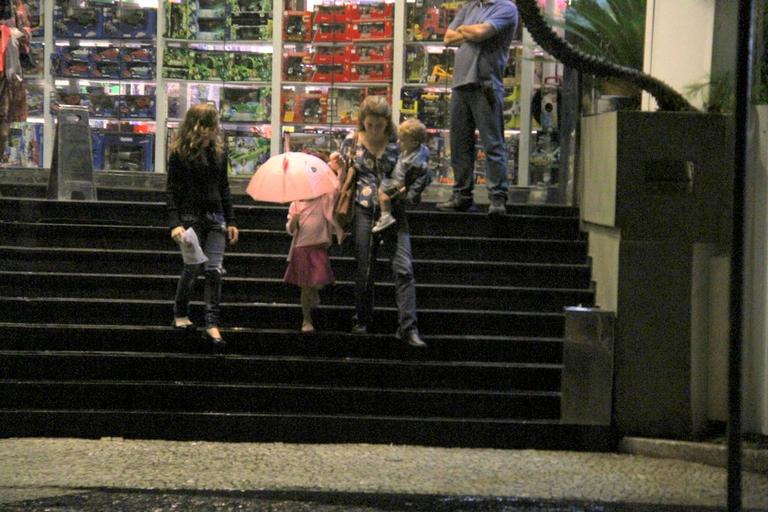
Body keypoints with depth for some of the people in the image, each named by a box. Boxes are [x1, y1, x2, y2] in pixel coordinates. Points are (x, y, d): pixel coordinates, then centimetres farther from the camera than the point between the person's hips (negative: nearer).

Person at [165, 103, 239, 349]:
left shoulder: (219, 151, 9)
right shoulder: (180, 153, -5)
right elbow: (171, 190, -5)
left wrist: (231, 221, 11)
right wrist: (174, 223, -15)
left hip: (215, 217, 4)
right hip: (190, 217, -4)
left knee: (214, 270, -6)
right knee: (192, 267, -4)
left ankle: (212, 325, -7)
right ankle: (180, 314, 20)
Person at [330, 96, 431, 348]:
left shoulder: (399, 142, -2)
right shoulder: (352, 141, 2)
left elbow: (422, 175, 4)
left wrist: (409, 195, -12)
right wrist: (337, 166, -8)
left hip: (393, 211, -1)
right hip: (364, 211, 1)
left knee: (403, 268, -10)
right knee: (363, 269, 7)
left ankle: (408, 327, -10)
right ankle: (362, 320, 25)